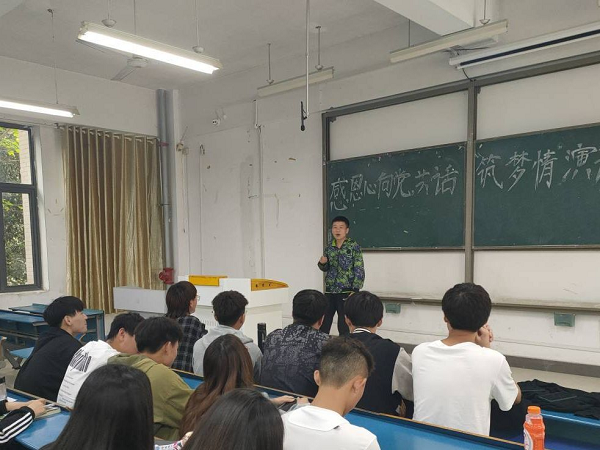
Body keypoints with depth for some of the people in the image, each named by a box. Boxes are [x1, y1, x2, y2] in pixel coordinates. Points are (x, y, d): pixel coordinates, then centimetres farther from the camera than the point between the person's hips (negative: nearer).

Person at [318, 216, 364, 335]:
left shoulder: (354, 246, -7)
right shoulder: (329, 248, 7)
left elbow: (359, 270, -9)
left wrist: (355, 290, -15)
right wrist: (322, 263, -4)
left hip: (346, 292, -5)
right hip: (330, 291, 5)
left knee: (344, 327, 2)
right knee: (323, 324, 9)